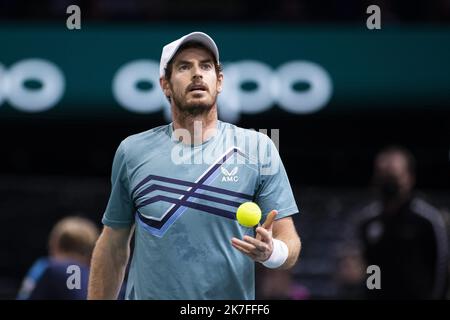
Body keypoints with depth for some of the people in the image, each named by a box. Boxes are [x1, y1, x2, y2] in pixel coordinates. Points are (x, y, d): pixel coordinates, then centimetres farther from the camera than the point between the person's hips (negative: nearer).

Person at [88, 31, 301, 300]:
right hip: (147, 293, 1)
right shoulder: (132, 152, 0)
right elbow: (113, 248, 5)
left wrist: (270, 252, -25)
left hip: (234, 300, -1)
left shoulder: (259, 149, -4)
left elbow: (289, 243, -5)